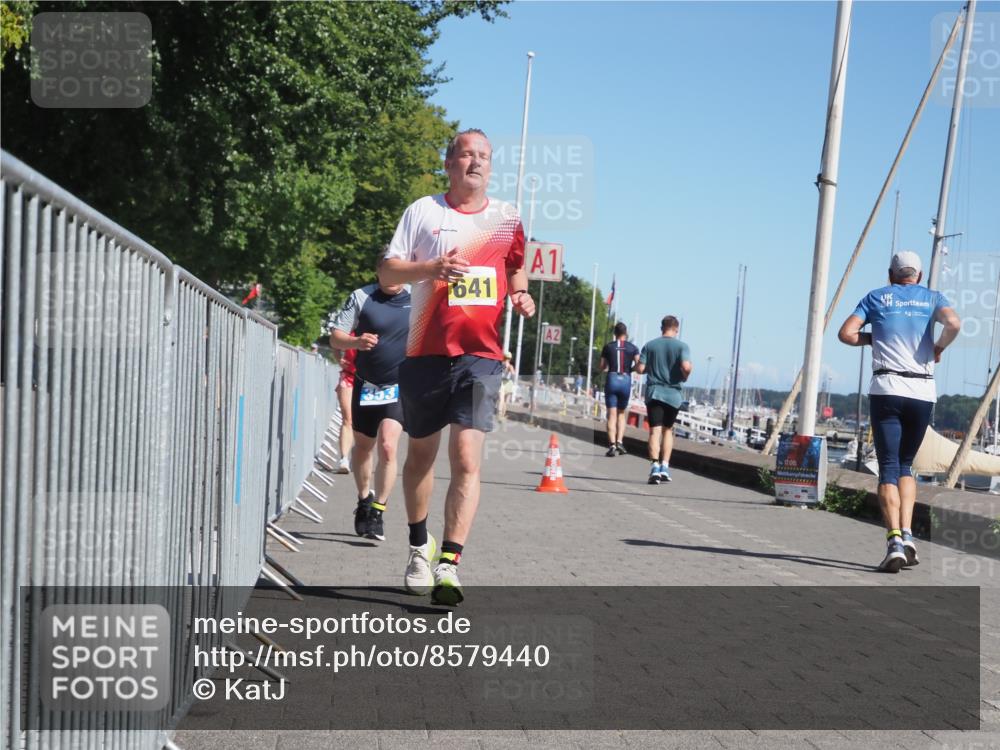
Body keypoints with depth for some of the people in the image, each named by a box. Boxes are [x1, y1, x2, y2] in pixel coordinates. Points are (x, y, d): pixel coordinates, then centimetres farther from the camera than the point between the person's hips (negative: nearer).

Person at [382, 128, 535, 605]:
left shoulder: (507, 218, 10)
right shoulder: (423, 211, 4)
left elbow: (516, 266, 27)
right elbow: (389, 271, 2)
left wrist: (520, 293, 5)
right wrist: (432, 268, -16)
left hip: (480, 356, 0)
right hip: (425, 353, 0)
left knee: (466, 458, -14)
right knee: (420, 454, 13)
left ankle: (449, 565, -16)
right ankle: (419, 547, 33)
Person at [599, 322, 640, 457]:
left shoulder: (608, 347, 5)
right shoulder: (633, 348, 5)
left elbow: (602, 368, 7)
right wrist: (630, 370, 13)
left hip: (612, 379, -1)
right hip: (626, 380, 1)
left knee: (612, 415, -2)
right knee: (621, 414, 15)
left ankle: (612, 445, -14)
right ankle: (619, 442, 0)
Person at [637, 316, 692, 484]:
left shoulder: (650, 345, 3)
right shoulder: (682, 346, -2)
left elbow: (640, 368, -1)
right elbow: (686, 367, -18)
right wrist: (685, 377, 3)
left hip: (653, 392, 0)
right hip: (673, 394, 0)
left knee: (655, 430, -4)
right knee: (668, 430, 16)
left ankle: (655, 466, -20)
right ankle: (665, 466, 8)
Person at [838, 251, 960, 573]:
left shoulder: (876, 297, 12)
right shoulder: (932, 298, 13)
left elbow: (846, 333, 1)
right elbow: (953, 323, -8)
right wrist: (940, 346, 10)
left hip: (886, 389, -1)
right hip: (923, 392, 2)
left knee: (888, 467, -4)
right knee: (906, 464, 16)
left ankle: (894, 540, -21)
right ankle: (907, 534, 0)